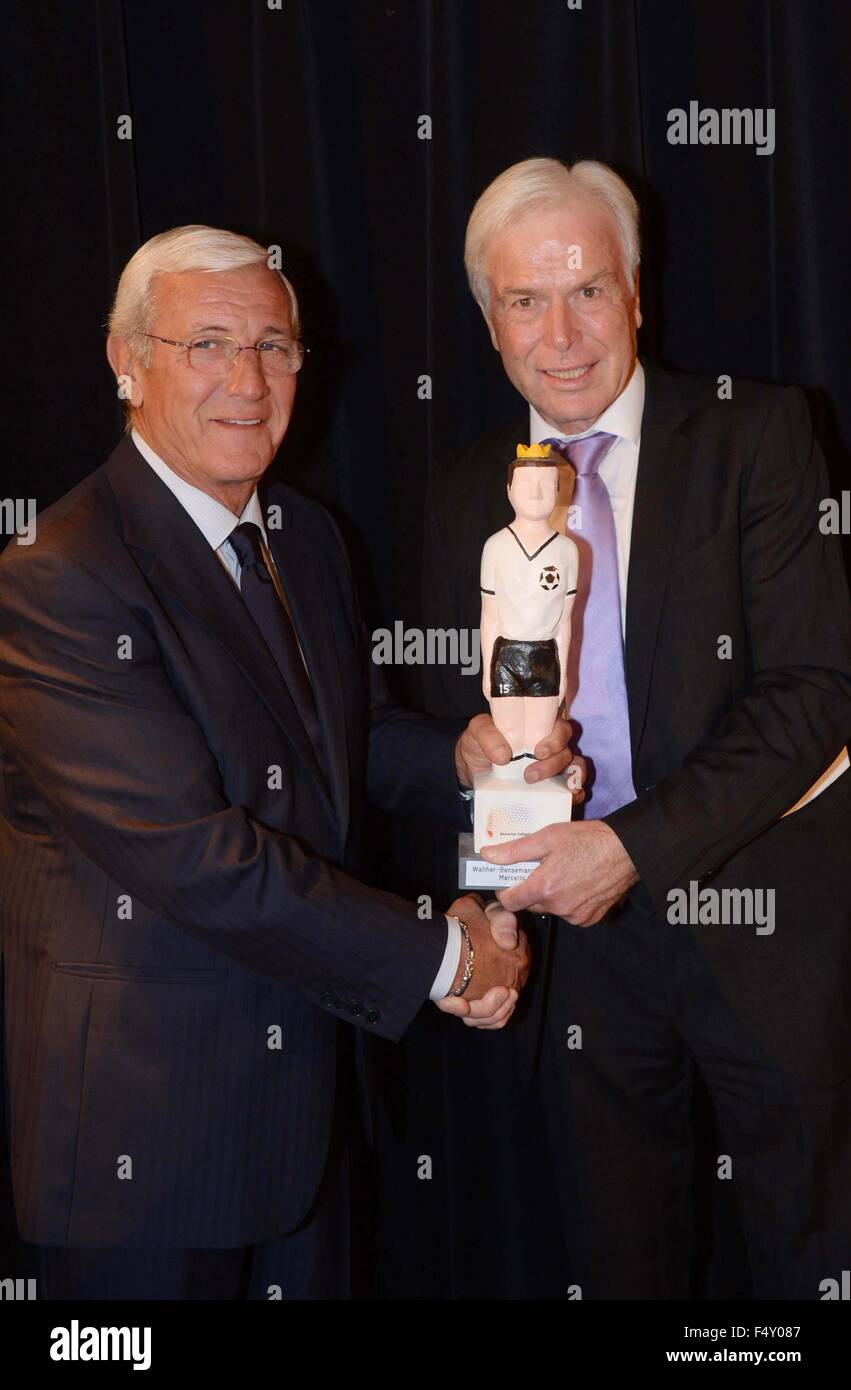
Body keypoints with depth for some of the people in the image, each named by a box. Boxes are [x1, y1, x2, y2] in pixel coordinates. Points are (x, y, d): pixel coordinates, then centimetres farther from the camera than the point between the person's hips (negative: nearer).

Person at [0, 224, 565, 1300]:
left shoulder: (306, 537, 7)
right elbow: (191, 853, -26)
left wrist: (461, 759, -5)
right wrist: (438, 956, -20)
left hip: (303, 1081, 8)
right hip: (145, 1123, -7)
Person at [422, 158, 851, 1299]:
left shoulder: (756, 435, -9)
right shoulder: (463, 493, 5)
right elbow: (447, 709, 11)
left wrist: (635, 844, -22)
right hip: (583, 924, 4)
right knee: (615, 1256, 18)